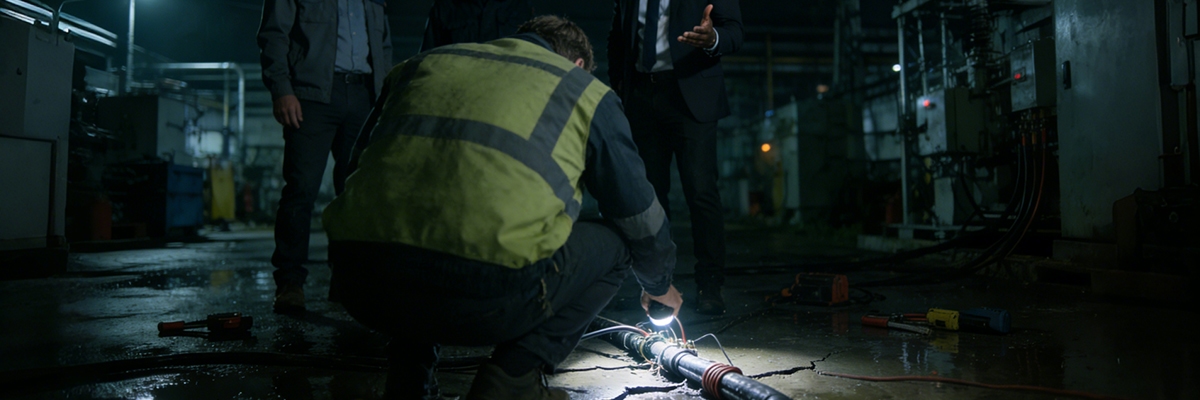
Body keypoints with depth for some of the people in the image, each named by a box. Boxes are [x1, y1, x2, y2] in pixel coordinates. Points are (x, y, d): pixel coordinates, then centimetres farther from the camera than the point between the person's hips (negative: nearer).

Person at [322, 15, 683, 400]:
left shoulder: (424, 63, 26)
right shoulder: (587, 93, 17)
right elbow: (639, 215, 24)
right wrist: (658, 285, 45)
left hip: (361, 291, 6)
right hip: (487, 298, -5)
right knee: (613, 245, 19)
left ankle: (408, 369, 28)